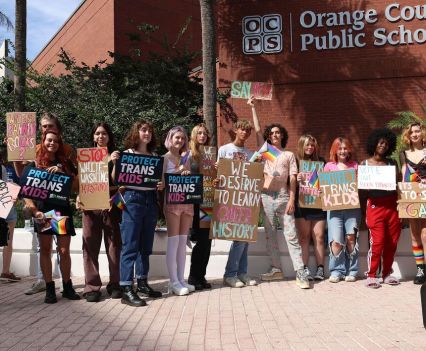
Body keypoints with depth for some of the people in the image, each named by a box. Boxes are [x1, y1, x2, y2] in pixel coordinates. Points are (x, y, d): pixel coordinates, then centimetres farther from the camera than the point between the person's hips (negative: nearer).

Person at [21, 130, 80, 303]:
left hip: (63, 210, 1)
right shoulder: (35, 164, 6)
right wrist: (34, 210, -11)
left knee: (64, 251, 2)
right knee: (45, 250, 0)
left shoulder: (66, 163, 12)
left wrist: (63, 172, -9)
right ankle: (49, 289, 7)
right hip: (43, 211, -1)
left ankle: (67, 287, 13)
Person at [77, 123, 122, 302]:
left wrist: (114, 162, -10)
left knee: (113, 244, 1)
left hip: (110, 203, -1)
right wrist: (79, 196, -9)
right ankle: (92, 286, 4)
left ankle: (114, 284, 11)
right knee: (90, 244, -2)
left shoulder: (115, 155, 9)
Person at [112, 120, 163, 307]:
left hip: (151, 200, 6)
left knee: (146, 245, 12)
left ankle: (143, 281, 24)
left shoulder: (154, 156, 14)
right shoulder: (127, 153, 0)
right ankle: (126, 290, -6)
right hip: (132, 199, -5)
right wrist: (114, 163, -18)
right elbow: (117, 180, -3)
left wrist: (161, 185, -3)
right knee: (130, 246, -7)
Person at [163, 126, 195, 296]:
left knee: (183, 241, 6)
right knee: (173, 241, -5)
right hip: (172, 202, -5)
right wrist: (179, 175, -16)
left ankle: (181, 279, 12)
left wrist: (188, 175, -5)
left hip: (187, 202, 5)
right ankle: (174, 281, -2)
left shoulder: (186, 158, 16)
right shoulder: (165, 158, 2)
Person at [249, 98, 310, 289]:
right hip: (267, 196, 2)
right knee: (270, 235, 6)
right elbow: (258, 130, 6)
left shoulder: (289, 155, 10)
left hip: (283, 197, -2)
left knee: (291, 235, -6)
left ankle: (300, 273, -6)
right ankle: (276, 269, 14)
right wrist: (253, 108, 6)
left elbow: (292, 179, 3)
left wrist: (291, 200, -7)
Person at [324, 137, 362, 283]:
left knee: (350, 237, -10)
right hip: (334, 206, 0)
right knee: (336, 240, -10)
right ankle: (336, 271, 3)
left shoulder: (355, 165, 13)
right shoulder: (329, 166, 11)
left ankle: (351, 270, 4)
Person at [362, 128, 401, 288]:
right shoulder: (365, 164, 6)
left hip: (392, 206, 3)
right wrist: (369, 188, -15)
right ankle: (371, 275, 3)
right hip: (375, 206, -3)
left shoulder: (392, 163, 12)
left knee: (391, 242, 5)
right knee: (377, 242, -9)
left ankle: (387, 273, 19)